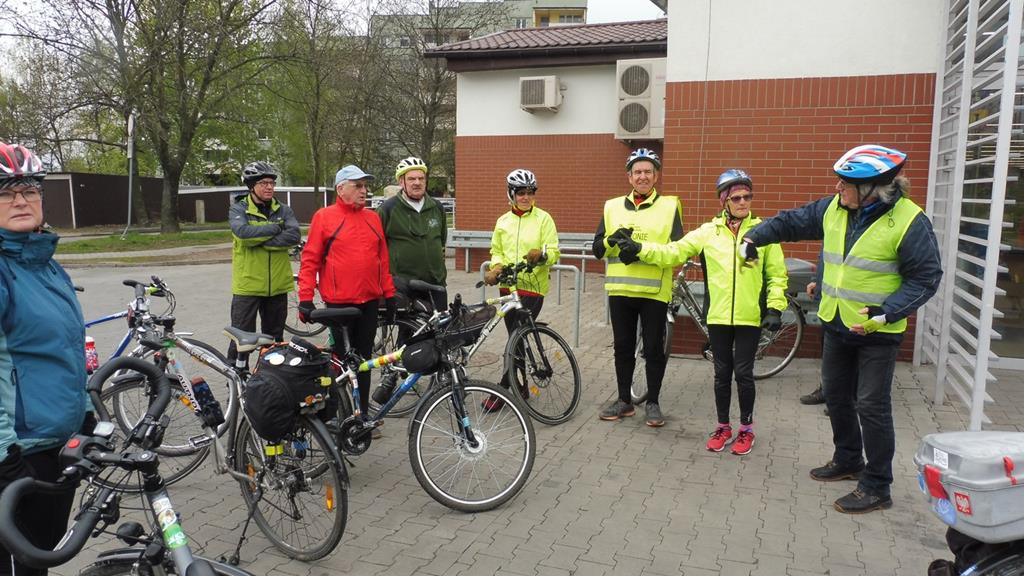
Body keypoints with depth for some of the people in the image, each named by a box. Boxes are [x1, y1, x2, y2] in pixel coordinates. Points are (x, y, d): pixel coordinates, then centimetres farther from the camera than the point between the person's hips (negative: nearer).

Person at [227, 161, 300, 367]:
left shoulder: (283, 210, 7)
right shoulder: (239, 209, 0)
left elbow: (294, 236, -12)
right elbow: (242, 231, -21)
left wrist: (260, 241, -17)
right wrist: (275, 228, -14)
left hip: (277, 286, 3)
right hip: (247, 286, -3)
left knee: (274, 339, 15)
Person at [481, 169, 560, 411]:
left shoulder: (544, 219, -2)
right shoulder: (503, 221, 9)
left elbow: (554, 252, -6)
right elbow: (497, 251, 14)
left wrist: (541, 254, -28)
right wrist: (496, 267, -7)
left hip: (533, 287, -4)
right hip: (508, 287, 4)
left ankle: (503, 390, 0)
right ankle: (520, 387, 25)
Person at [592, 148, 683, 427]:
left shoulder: (669, 206, 0)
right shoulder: (613, 207, 9)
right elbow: (598, 249, 8)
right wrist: (612, 240, -14)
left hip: (655, 291, -3)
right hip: (620, 290, 3)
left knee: (654, 349, 5)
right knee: (623, 347, 12)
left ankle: (653, 403, 19)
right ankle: (624, 400, 24)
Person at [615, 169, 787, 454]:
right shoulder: (708, 232, 2)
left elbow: (777, 274, 3)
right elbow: (673, 252, -2)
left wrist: (775, 308, -5)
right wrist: (639, 249, -12)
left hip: (750, 317, -1)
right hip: (718, 316, 2)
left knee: (743, 373, 4)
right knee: (722, 373, 11)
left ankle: (746, 428, 23)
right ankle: (723, 426, 27)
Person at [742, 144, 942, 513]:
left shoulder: (909, 221, -18)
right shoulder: (833, 210, 0)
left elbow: (925, 278, -14)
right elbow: (791, 222, 14)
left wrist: (887, 312, -24)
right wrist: (753, 238, 11)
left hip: (877, 332, -7)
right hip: (837, 326, 7)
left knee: (871, 406, -3)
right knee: (836, 395, 18)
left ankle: (876, 487, 11)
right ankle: (848, 460, 39)